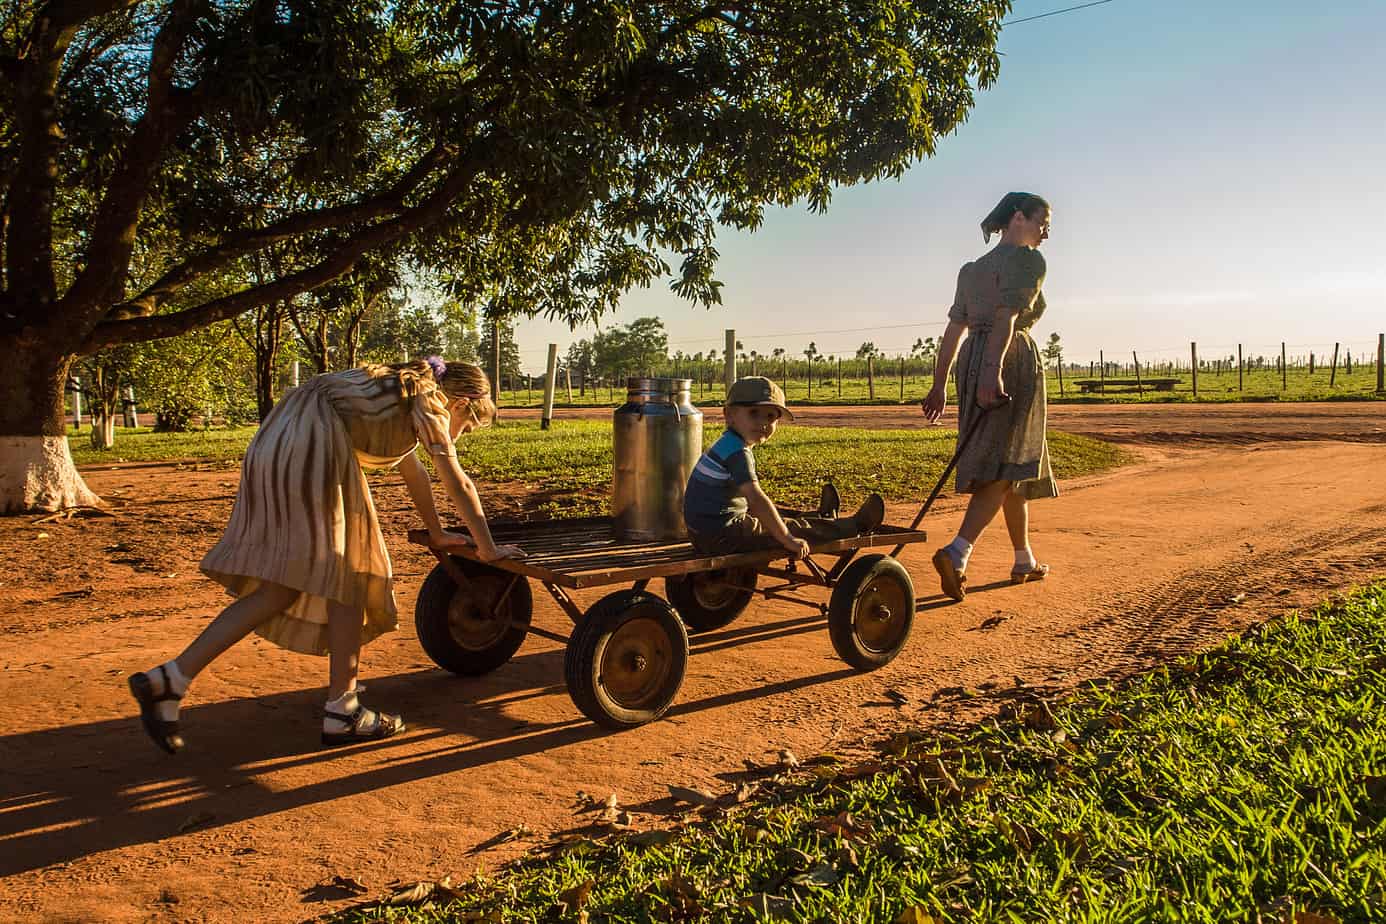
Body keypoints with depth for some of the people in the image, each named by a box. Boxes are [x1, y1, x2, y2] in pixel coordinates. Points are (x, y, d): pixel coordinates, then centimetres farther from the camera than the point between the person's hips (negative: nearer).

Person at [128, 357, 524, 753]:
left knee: (280, 588, 6)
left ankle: (169, 679, 1)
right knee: (350, 572, 0)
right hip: (314, 446, -9)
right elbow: (459, 484, 6)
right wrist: (488, 549, 15)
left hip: (272, 443, 9)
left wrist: (437, 534, 48)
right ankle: (342, 713, 4)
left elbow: (414, 472, 40)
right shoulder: (430, 402, 5)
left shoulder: (402, 391, 29)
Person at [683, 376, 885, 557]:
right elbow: (757, 499, -30)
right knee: (795, 528, 2)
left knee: (776, 516, 27)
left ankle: (821, 517, 47)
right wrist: (786, 539, -26)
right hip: (723, 536, -9)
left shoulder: (726, 444, 10)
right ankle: (854, 526, 14)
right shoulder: (738, 452, -23)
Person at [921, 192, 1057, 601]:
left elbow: (954, 328, 15)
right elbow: (1007, 315, -18)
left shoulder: (972, 268, 21)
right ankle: (957, 552, -27)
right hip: (1013, 361, -8)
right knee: (1005, 467, -10)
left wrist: (940, 384, 13)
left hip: (973, 360, 8)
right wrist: (993, 370, -29)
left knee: (1015, 466, 16)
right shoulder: (1029, 260, -2)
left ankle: (1025, 560, 24)